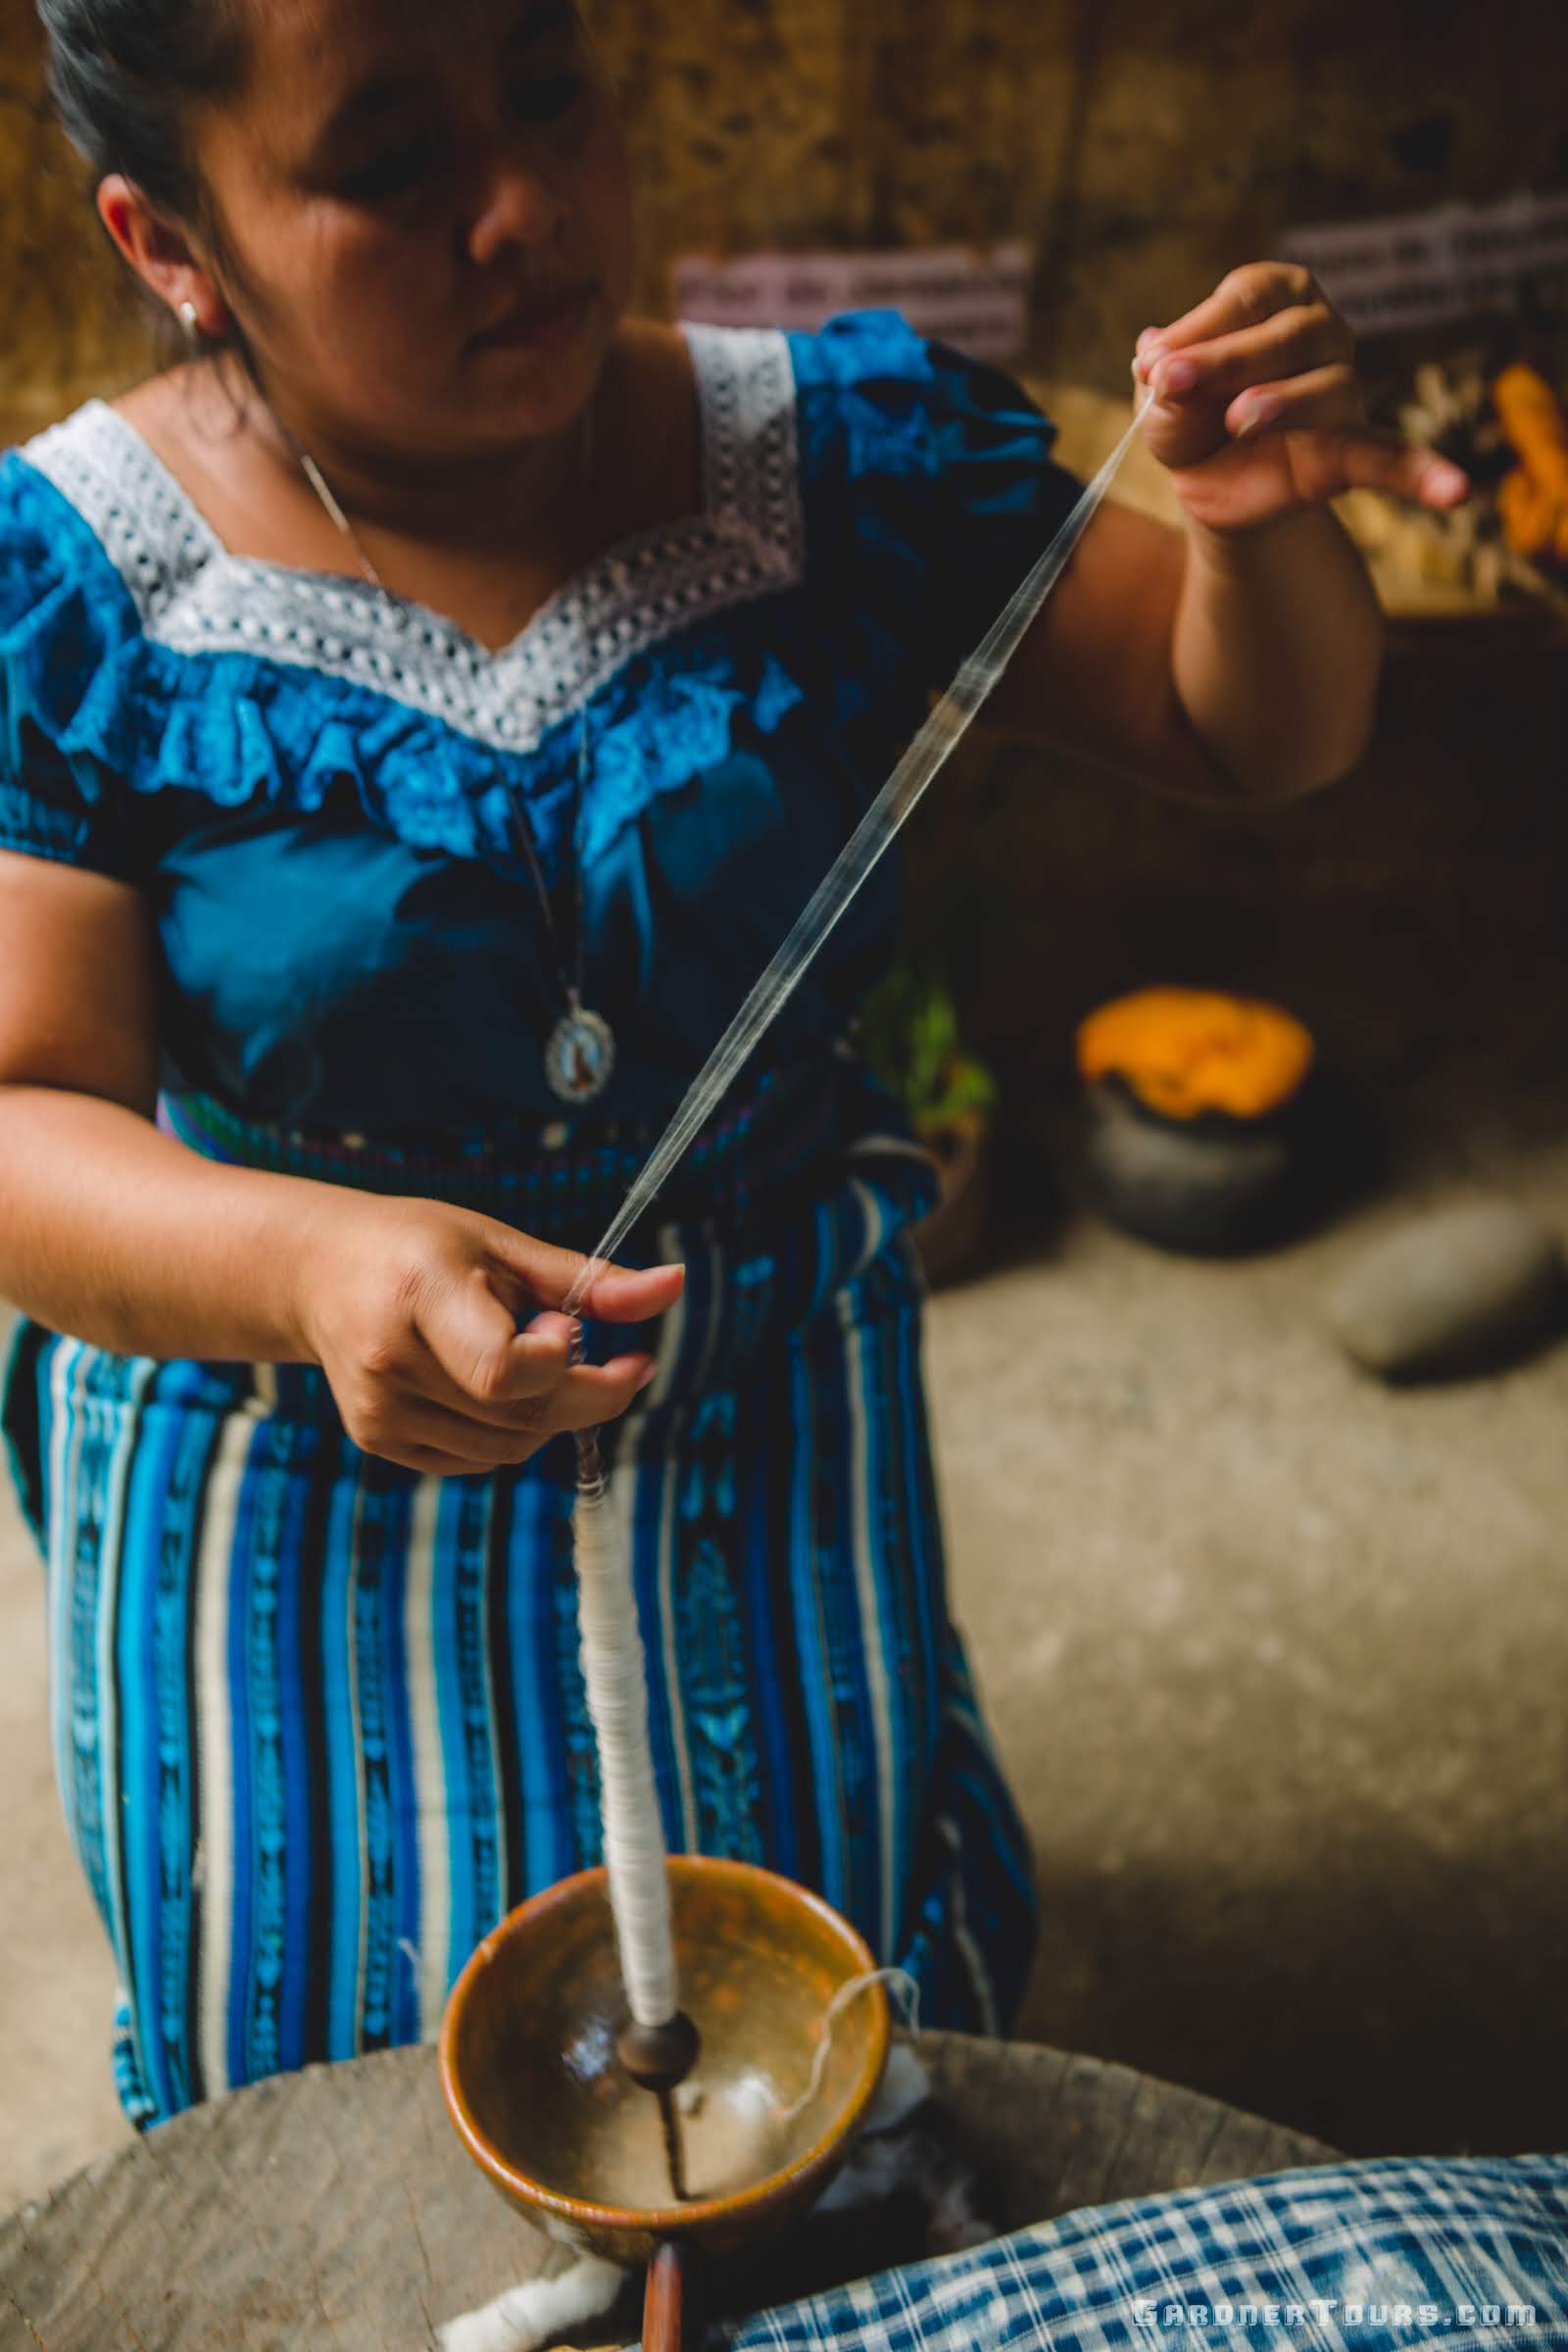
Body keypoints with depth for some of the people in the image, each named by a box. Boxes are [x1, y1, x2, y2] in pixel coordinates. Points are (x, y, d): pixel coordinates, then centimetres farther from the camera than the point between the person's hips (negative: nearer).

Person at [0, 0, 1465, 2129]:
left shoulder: (839, 458, -11)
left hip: (764, 1457, 2)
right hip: (297, 1510, -1)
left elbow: (1258, 732, -3)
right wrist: (314, 1269, -40)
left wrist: (1259, 520, -27)